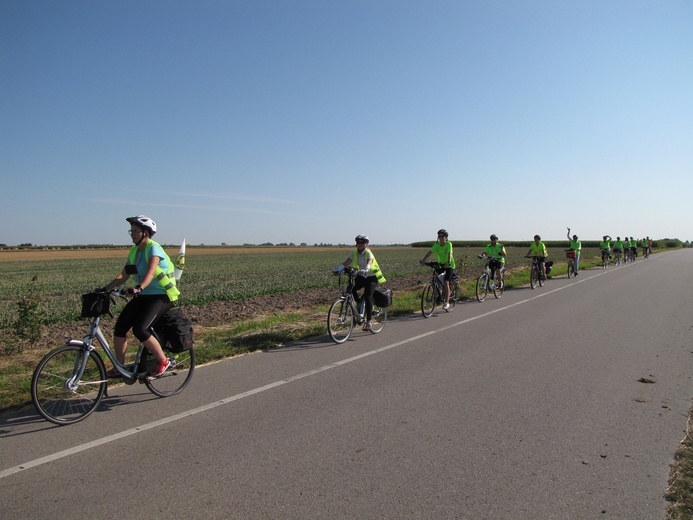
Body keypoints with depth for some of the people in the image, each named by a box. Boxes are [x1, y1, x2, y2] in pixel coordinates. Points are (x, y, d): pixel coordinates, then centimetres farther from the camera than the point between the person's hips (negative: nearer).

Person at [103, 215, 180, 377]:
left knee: (139, 329, -23)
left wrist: (138, 288, -46)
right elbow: (124, 275, 7)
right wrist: (106, 289, -5)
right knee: (119, 327, -4)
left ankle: (163, 361, -4)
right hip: (143, 296, 8)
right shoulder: (134, 251, 10)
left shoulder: (153, 248, -14)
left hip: (161, 296, -8)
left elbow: (150, 273, -30)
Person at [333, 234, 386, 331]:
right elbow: (346, 263, -16)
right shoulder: (354, 254, -4)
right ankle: (360, 304, 6)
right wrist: (337, 269, -33)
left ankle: (368, 322, -9)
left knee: (367, 297, -19)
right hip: (361, 277, 5)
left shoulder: (368, 254, -18)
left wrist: (365, 270, -60)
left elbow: (369, 263, -39)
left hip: (372, 277, -5)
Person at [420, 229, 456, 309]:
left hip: (449, 265, -5)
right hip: (441, 264, 5)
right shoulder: (436, 245, -8)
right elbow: (430, 252, -20)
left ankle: (447, 302, -11)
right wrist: (423, 260, -34)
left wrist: (448, 263, -51)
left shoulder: (449, 244, -19)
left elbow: (449, 253, -33)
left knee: (446, 283, -15)